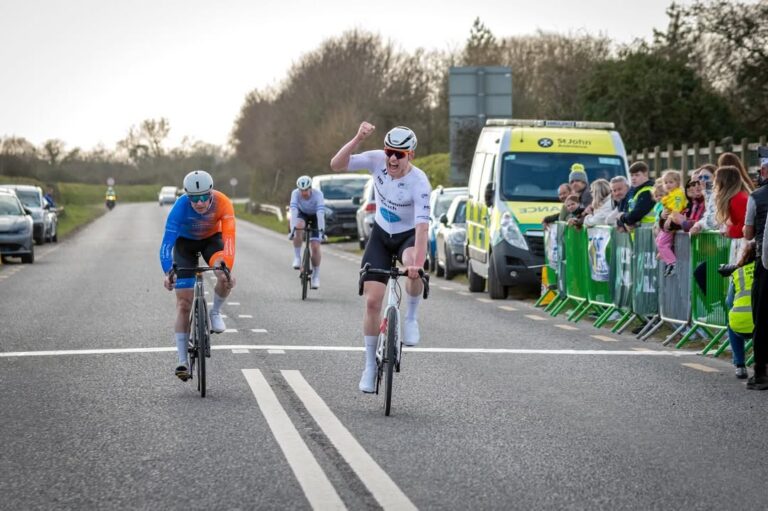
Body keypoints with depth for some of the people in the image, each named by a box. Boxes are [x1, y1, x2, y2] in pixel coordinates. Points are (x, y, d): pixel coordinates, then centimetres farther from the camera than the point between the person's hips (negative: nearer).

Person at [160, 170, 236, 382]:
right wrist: (168, 273, -48)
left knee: (225, 277, -32)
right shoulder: (180, 206, -34)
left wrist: (227, 268, -52)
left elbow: (229, 237, -39)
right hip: (185, 241, -1)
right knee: (183, 302, -9)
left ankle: (215, 312, -1)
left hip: (211, 238, 1)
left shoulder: (223, 203, -33)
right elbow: (167, 242, -35)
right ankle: (182, 361, -6)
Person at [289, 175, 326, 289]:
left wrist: (321, 230, -52)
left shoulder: (318, 194, -34)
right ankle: (297, 257, -19)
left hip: (315, 216, -1)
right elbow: (293, 211, -40)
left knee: (315, 247, -12)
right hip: (302, 214, 1)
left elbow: (320, 212, -42)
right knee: (298, 227, -35)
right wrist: (292, 229, -51)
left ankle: (315, 276, 6)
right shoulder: (295, 193, -30)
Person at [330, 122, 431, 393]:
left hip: (409, 236, -3)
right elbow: (336, 165, -26)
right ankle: (370, 366, 11)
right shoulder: (377, 160, -18)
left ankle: (411, 318, -12)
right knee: (372, 301, -3)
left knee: (413, 266, -40)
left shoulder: (419, 183, -29)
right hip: (381, 234, 3)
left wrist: (418, 262, -49)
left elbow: (422, 226, -37)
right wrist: (358, 138, -39)